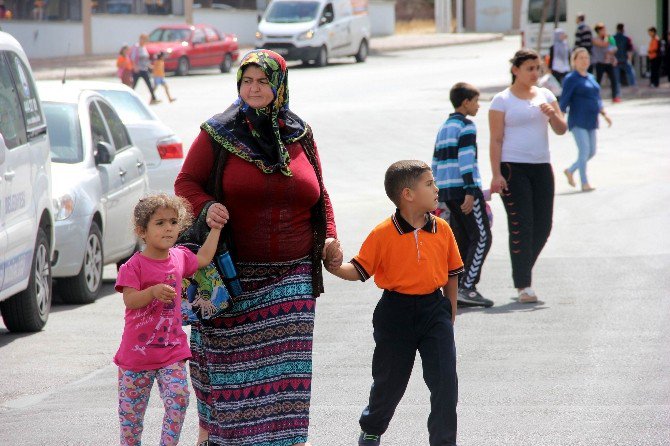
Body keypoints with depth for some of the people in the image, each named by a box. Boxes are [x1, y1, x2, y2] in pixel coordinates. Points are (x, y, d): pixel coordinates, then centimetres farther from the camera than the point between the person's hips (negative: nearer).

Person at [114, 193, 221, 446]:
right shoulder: (134, 266, -12)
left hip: (172, 350, 4)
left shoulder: (179, 258, 5)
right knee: (131, 407, 6)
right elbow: (129, 300, -21)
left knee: (178, 399, -12)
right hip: (137, 350, -4)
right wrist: (153, 291, -37)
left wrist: (216, 228, 21)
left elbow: (203, 258, 24)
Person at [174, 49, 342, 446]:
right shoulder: (217, 134, 0)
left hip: (291, 275, 2)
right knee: (227, 356, 5)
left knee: (286, 362, -6)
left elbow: (319, 193, 20)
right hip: (234, 272, -2)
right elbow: (186, 182, 3)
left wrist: (329, 237, 8)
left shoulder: (300, 135, 10)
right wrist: (205, 207, -17)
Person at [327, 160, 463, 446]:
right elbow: (360, 270, -6)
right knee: (390, 381, 12)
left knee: (445, 382, -8)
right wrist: (335, 268, -26)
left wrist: (450, 317, 12)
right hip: (396, 312, -2)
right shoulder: (383, 234, -11)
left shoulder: (442, 229, 0)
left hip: (434, 309, 2)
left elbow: (452, 275, 9)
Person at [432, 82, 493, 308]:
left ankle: (454, 289, 6)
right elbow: (466, 160, -16)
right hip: (464, 188, -9)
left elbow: (435, 164, 20)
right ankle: (467, 288, -16)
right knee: (481, 238, -7)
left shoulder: (443, 128, 19)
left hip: (446, 190, 9)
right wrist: (471, 192, -20)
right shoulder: (466, 127, -7)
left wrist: (436, 195, 23)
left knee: (462, 240, 11)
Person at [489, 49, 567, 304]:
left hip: (541, 168, 5)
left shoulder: (545, 95, 11)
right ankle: (523, 285, -3)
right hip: (513, 168, -5)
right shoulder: (502, 100, -3)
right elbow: (496, 139, -6)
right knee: (521, 227, -8)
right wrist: (496, 175, -13)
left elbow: (561, 130, 9)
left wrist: (552, 115, -13)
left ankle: (522, 272, 26)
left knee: (543, 227, 5)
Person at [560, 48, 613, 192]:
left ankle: (570, 171, 28)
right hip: (578, 122, -8)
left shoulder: (591, 78, 16)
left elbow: (597, 99, 23)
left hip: (591, 121, 8)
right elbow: (564, 100, -11)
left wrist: (604, 114, 14)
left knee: (591, 152, 10)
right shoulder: (571, 79, -7)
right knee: (584, 151, -10)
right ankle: (584, 183, -1)